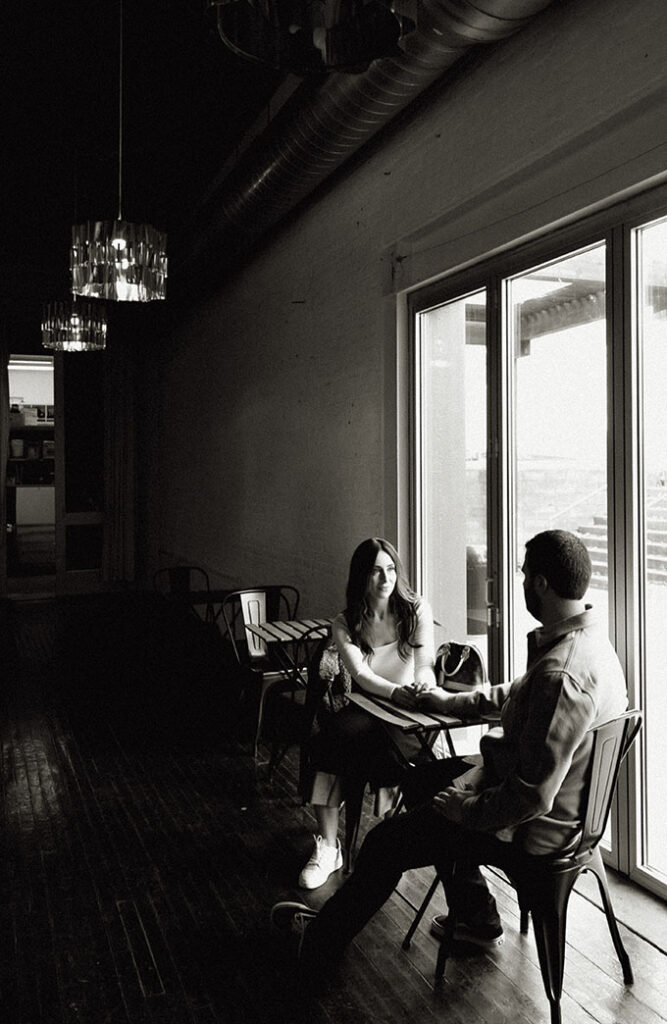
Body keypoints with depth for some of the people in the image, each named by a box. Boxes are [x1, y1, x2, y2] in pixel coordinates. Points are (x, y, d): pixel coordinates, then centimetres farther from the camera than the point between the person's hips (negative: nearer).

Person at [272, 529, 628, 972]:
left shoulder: (560, 676, -35)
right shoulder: (587, 636, -1)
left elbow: (531, 798, -33)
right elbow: (517, 692, 17)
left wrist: (460, 807, -18)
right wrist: (453, 702, 18)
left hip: (531, 829, -10)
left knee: (386, 842, 4)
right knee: (425, 777, 26)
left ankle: (321, 940, 30)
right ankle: (477, 918, 32)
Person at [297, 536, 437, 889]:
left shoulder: (417, 610, 1)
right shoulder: (344, 624, 2)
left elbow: (425, 663, -8)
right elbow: (360, 674, -13)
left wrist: (424, 683, -33)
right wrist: (395, 692, -33)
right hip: (367, 710, 2)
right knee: (335, 732, -30)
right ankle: (327, 845, -23)